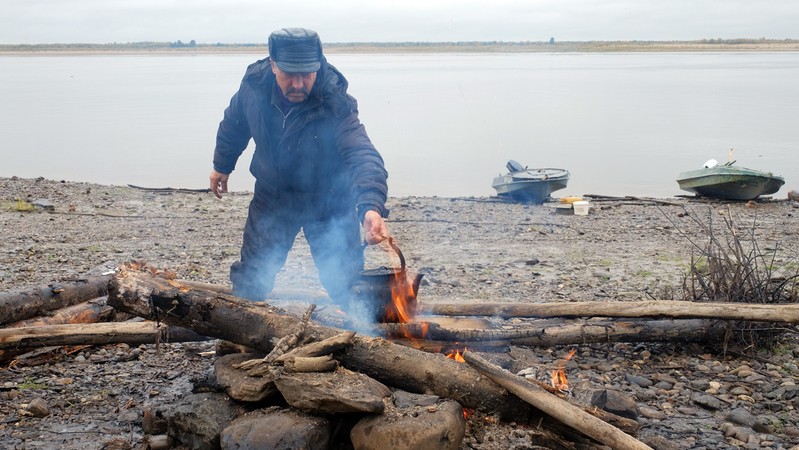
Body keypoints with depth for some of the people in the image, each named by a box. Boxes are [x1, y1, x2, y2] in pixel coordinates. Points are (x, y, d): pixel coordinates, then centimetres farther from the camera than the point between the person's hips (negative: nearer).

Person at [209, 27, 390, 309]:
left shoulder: (336, 106, -32)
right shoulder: (254, 84, -20)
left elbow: (362, 156, -46)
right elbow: (234, 124, 2)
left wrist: (371, 207, -63)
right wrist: (222, 165, 14)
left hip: (328, 203, -3)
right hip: (272, 198, 3)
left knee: (346, 284, 3)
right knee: (251, 276, 16)